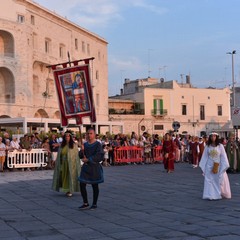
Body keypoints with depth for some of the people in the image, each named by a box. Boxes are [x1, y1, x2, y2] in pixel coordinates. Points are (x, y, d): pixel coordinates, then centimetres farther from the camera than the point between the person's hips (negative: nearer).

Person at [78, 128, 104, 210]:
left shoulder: (97, 144, -8)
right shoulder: (85, 144, 8)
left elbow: (99, 156, -19)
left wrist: (88, 159, -21)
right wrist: (82, 150, -11)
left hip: (94, 167, -5)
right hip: (86, 167, 5)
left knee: (95, 185, 5)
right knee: (82, 184, -1)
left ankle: (94, 204, 18)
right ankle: (85, 203, 12)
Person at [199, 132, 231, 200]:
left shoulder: (220, 146, -5)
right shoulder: (207, 146, 0)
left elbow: (223, 157, -3)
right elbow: (205, 157, 4)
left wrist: (223, 167, -7)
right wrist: (203, 167, 2)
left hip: (218, 166, -1)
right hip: (209, 166, 1)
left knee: (219, 181, 7)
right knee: (209, 181, -1)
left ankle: (220, 194, 21)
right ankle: (210, 195, 4)